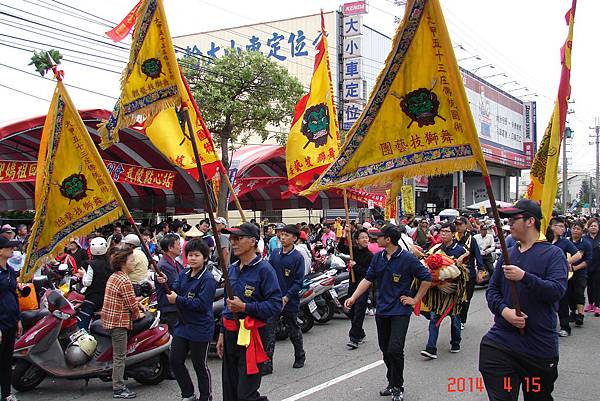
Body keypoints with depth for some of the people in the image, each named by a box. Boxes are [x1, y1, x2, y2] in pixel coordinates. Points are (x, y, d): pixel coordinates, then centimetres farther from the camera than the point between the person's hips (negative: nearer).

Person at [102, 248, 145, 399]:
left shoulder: (113, 276, 12)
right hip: (119, 321, -10)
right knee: (119, 356, -3)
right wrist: (137, 315, 2)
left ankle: (119, 384, 25)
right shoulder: (125, 281, -19)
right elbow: (132, 304, -16)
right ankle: (118, 389, 3)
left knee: (118, 354, 17)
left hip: (110, 318, 10)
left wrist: (137, 304, 13)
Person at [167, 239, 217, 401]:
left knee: (200, 366, 6)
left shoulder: (208, 279, -16)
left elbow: (201, 304, -23)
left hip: (200, 329, -7)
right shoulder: (183, 274, 7)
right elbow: (173, 292, 5)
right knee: (175, 361, 11)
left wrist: (178, 300, -20)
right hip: (182, 325, 7)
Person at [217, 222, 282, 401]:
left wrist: (245, 307, -22)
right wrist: (222, 334, 19)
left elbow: (276, 304, -17)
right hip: (230, 334, 8)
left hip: (251, 334, -8)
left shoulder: (264, 269, -12)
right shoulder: (232, 269, 13)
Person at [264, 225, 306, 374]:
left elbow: (298, 282, -11)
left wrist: (286, 298, -18)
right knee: (268, 331, -3)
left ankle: (300, 356, 35)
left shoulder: (297, 257, -9)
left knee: (294, 331, 13)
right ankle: (267, 364, 1)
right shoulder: (275, 253, 5)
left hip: (290, 302, -4)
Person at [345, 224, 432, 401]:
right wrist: (353, 297, -3)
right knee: (385, 350, 13)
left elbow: (427, 278, -7)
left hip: (400, 311, -6)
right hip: (382, 310, 6)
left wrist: (416, 300, -5)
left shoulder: (407, 259, -12)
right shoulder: (378, 258, 5)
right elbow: (368, 279, 7)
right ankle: (392, 382, 30)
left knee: (395, 350, -14)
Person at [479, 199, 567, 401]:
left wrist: (524, 276, -28)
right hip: (501, 341, 3)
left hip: (540, 346, -3)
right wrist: (503, 310, -10)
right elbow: (492, 290, 10)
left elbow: (558, 290, -18)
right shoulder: (507, 254, 11)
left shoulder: (553, 254, -4)